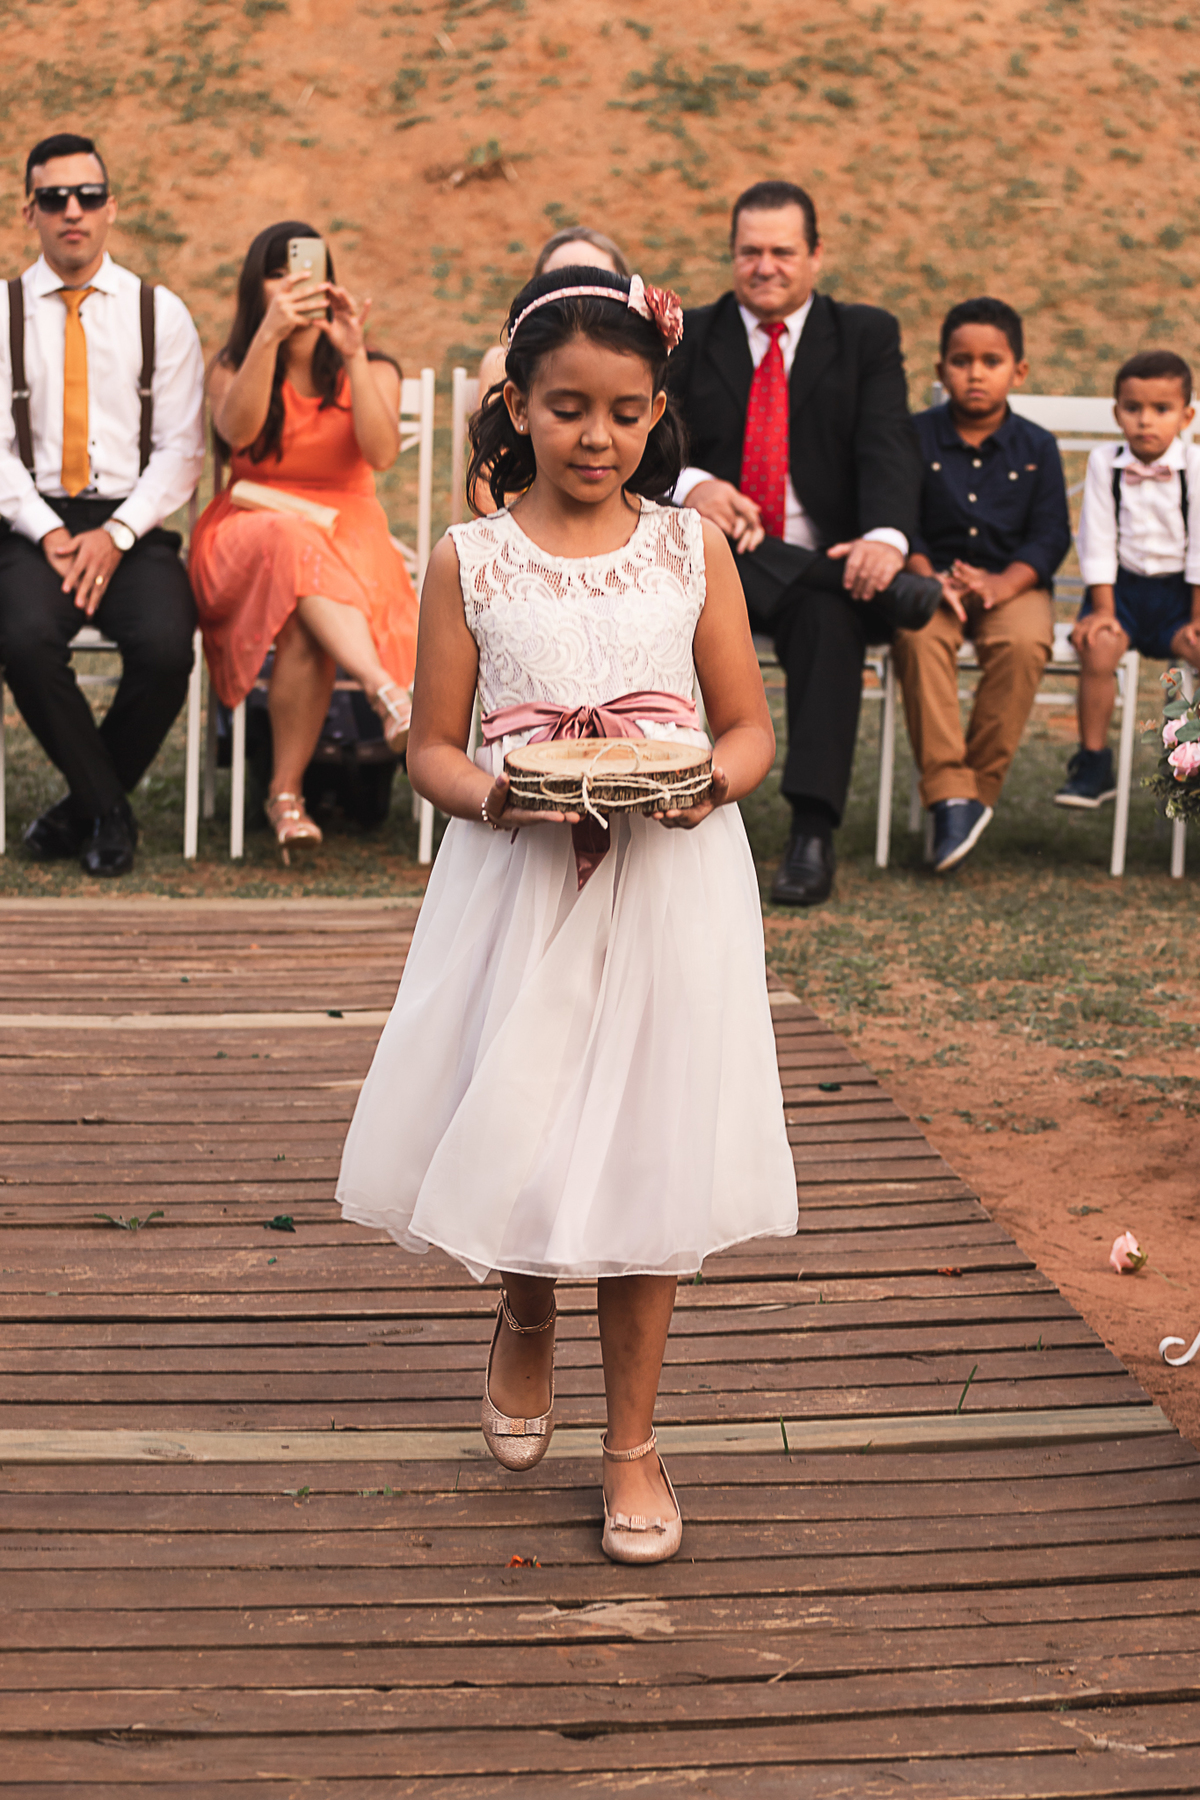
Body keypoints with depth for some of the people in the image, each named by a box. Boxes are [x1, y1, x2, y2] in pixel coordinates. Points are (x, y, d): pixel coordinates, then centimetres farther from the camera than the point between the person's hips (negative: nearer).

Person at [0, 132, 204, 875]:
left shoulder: (161, 313, 9)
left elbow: (181, 450, 4)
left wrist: (116, 536, -11)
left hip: (133, 527, 0)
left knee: (166, 647, -29)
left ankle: (83, 808, -2)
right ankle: (109, 812, -7)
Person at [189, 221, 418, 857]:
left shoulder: (372, 372, 11)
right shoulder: (232, 370, 10)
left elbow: (383, 453, -10)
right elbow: (238, 431, -15)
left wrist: (353, 355, -19)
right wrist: (270, 336, -25)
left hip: (349, 538, 1)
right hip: (249, 539, 0)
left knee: (307, 622, -35)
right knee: (295, 542, -39)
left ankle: (286, 793, -29)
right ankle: (389, 693, -53)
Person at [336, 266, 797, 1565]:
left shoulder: (691, 548, 3)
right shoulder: (472, 558, 0)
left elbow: (750, 726, 5)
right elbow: (431, 746, 1)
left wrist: (714, 780, -16)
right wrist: (490, 793, -20)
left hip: (669, 877, 0)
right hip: (518, 879, 0)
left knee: (645, 1145, 3)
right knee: (509, 1130, 4)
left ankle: (631, 1439, 18)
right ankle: (525, 1319, 41)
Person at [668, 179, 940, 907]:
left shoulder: (867, 336, 11)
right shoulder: (686, 338, 14)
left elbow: (889, 450, -5)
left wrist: (885, 537, -28)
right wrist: (690, 485, -24)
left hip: (823, 562, -1)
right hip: (713, 555, 1)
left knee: (832, 617, -36)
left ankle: (813, 835, -37)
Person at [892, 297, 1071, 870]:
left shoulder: (1036, 446, 6)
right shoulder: (916, 437, 5)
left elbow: (1050, 536, 0)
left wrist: (1003, 583, -18)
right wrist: (929, 578, -19)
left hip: (1013, 581, 0)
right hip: (933, 578, 0)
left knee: (1023, 644, -32)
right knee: (919, 637, -33)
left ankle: (981, 784, -19)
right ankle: (949, 794, -33)